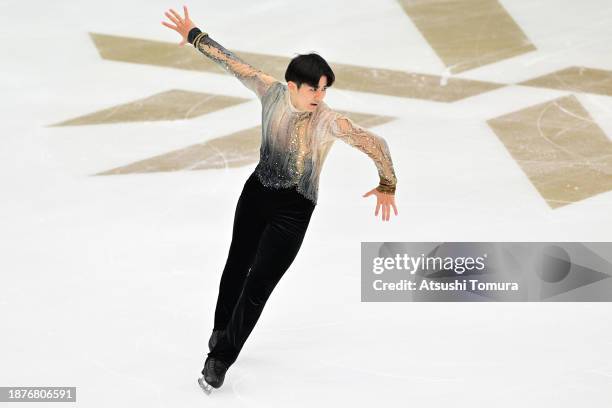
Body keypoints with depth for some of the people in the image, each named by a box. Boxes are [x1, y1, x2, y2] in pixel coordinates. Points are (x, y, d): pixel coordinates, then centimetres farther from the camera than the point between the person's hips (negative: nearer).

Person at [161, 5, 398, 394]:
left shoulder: (329, 121, -25)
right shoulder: (271, 91, -14)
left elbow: (376, 143, -23)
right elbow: (233, 62, -4)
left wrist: (387, 185, -15)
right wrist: (194, 35, 2)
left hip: (293, 211, -4)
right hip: (257, 192, 4)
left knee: (258, 284, -5)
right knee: (237, 266, 22)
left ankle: (220, 359, 7)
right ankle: (222, 330, 47)